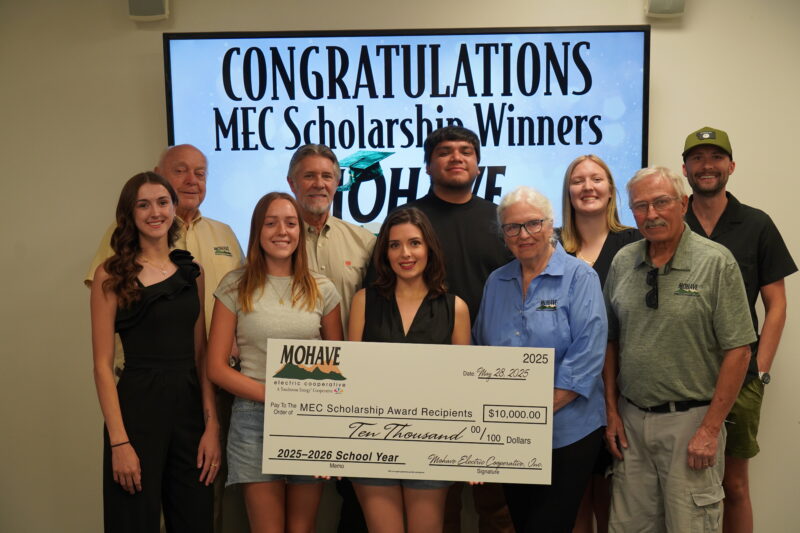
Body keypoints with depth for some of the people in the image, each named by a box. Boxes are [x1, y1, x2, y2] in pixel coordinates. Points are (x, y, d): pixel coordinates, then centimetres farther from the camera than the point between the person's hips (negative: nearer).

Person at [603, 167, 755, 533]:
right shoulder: (622, 262, 5)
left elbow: (737, 351, -11)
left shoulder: (716, 262, -9)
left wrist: (710, 429, -13)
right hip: (631, 420, 4)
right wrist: (612, 412, 7)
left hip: (690, 420, -4)